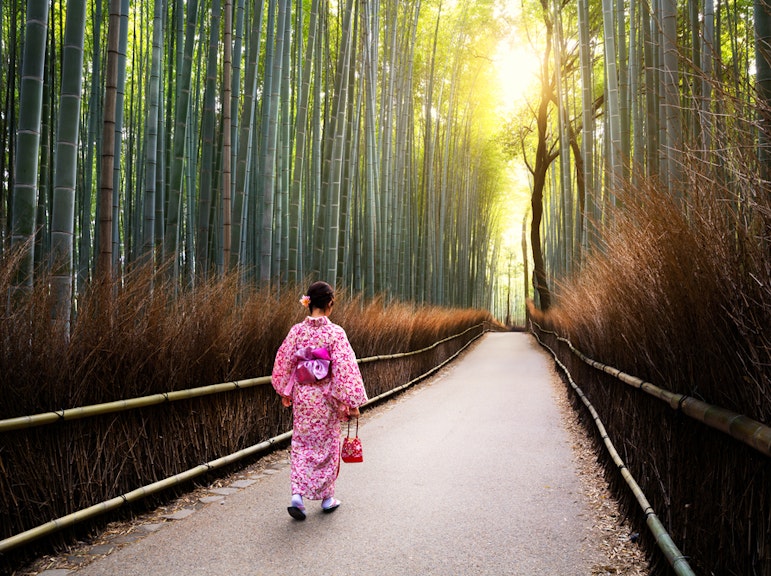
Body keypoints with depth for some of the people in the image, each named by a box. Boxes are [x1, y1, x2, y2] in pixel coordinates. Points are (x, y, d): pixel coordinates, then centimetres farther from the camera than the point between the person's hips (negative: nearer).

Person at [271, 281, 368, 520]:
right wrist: (352, 402, -10)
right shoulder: (335, 333, -14)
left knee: (301, 445, 13)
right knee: (327, 445, 13)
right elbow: (345, 369, -16)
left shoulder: (297, 331, -3)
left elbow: (283, 363, 4)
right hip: (325, 399, -3)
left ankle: (298, 495, -1)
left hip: (302, 397, 3)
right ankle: (327, 497, 24)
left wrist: (285, 392, 17)